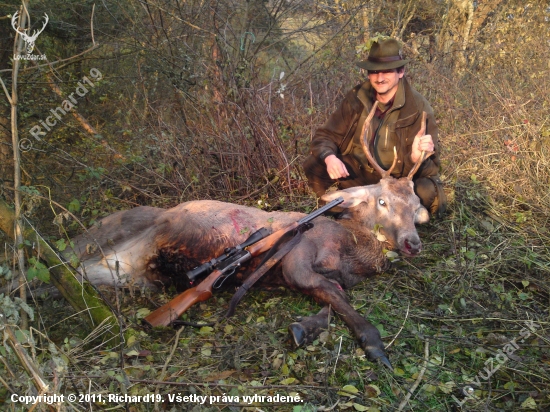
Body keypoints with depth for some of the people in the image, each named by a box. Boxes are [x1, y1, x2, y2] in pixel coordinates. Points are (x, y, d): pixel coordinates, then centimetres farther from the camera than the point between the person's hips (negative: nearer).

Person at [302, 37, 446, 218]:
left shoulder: (418, 108, -17)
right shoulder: (356, 98, -7)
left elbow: (429, 167, -18)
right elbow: (325, 136, -4)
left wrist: (416, 158, -44)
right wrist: (329, 158, -28)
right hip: (358, 174, 2)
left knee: (428, 193, -33)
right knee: (314, 165, -18)